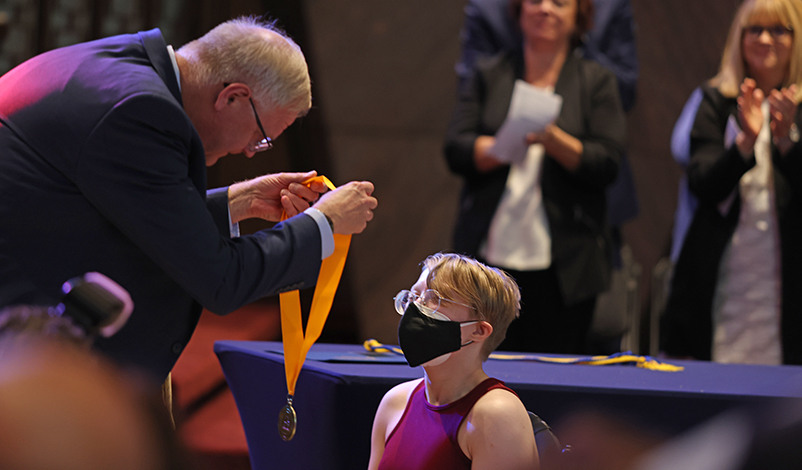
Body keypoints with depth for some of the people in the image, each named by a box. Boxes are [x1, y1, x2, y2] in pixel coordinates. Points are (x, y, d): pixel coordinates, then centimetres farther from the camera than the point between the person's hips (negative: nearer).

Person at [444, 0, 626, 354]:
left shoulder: (597, 82, 9)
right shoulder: (488, 76, 13)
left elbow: (606, 165, -2)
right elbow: (456, 150, 2)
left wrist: (552, 139, -19)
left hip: (561, 268, -1)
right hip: (490, 256, 1)